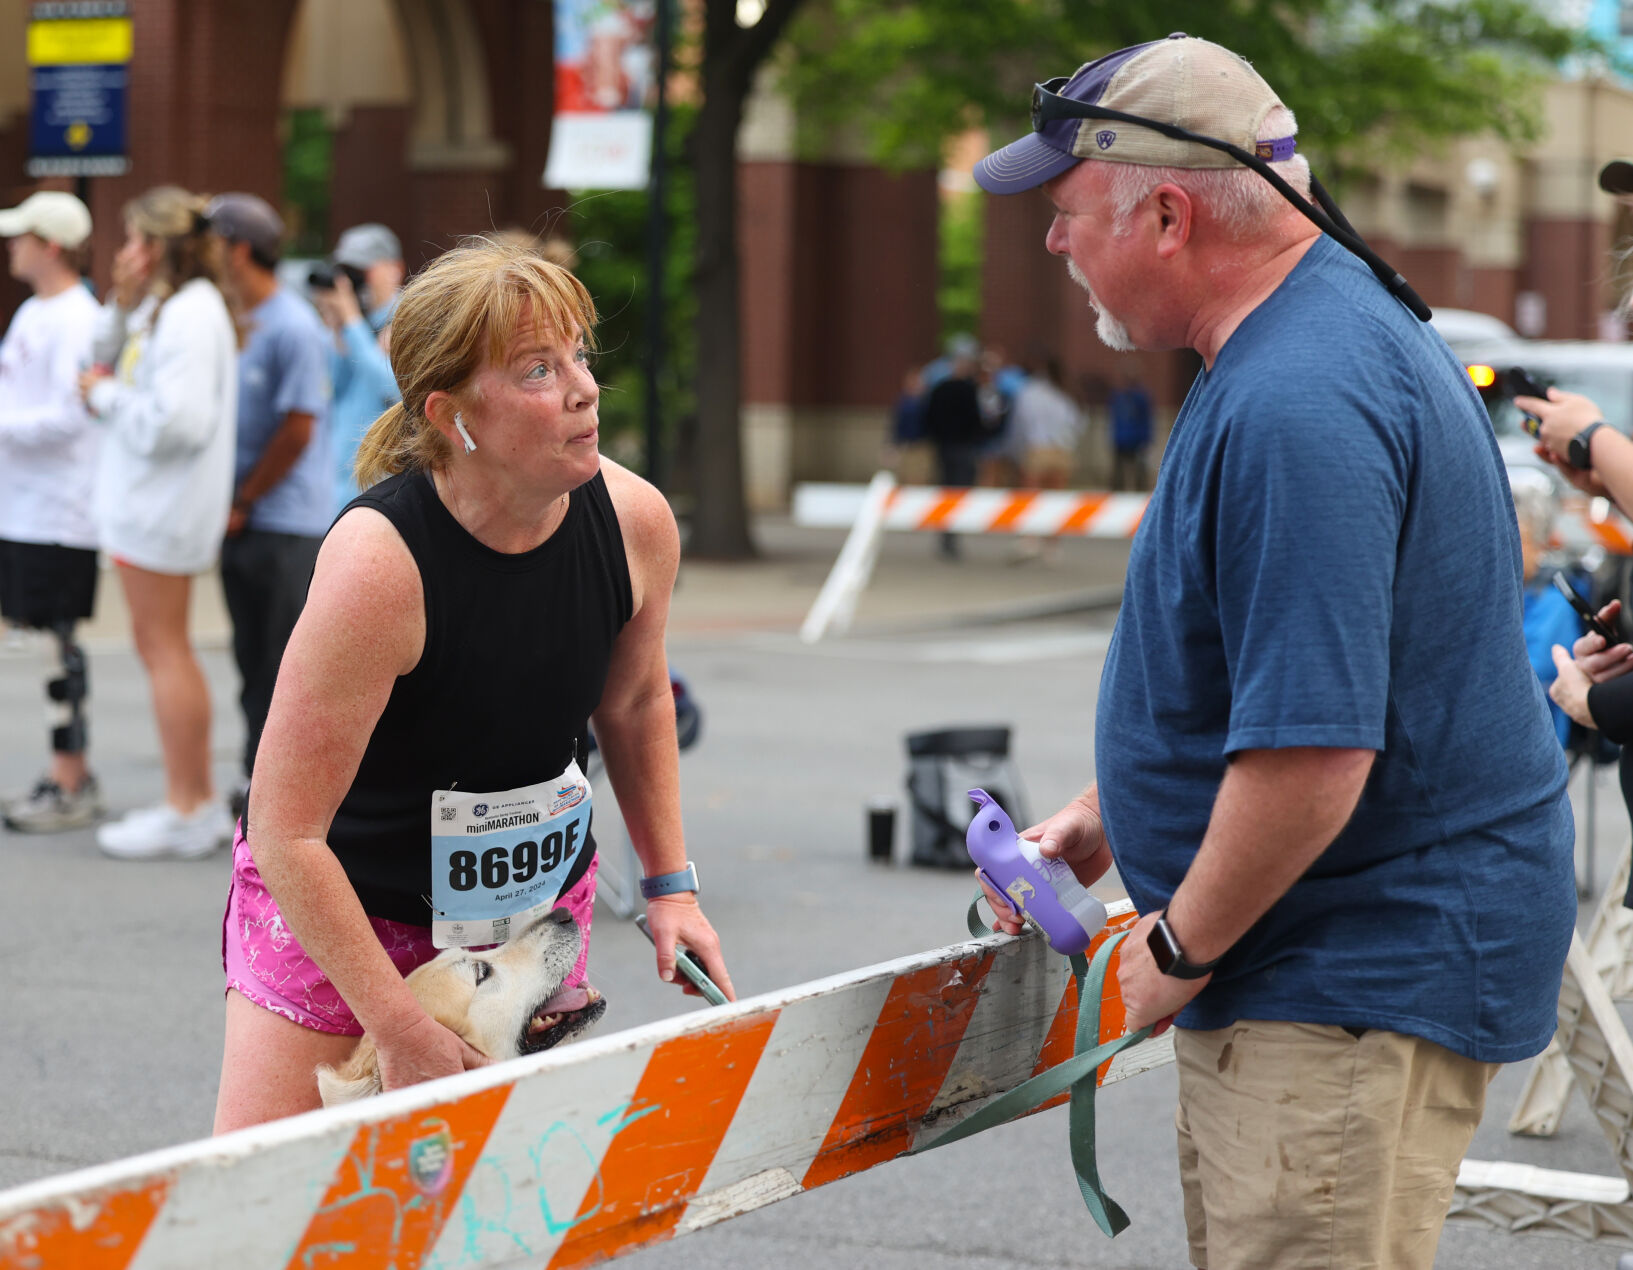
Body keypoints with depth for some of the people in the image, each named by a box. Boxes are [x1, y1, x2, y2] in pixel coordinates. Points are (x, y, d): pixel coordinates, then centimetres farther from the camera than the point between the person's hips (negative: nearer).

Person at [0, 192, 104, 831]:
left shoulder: (75, 319, -15)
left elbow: (69, 416, -22)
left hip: (60, 510, -9)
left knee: (57, 639, -5)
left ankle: (72, 787, 2)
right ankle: (67, 773, 21)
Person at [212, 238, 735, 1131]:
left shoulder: (634, 522, -13)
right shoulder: (380, 561, -31)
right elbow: (286, 831, -27)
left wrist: (670, 882, 6)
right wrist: (401, 1032, -26)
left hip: (536, 889, 5)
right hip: (334, 897, -4)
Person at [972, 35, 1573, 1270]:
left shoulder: (1297, 407, -26)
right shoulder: (1324, 325, 11)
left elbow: (1312, 757, -30)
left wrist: (1179, 948, -15)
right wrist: (1104, 818, 21)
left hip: (1368, 980, -11)